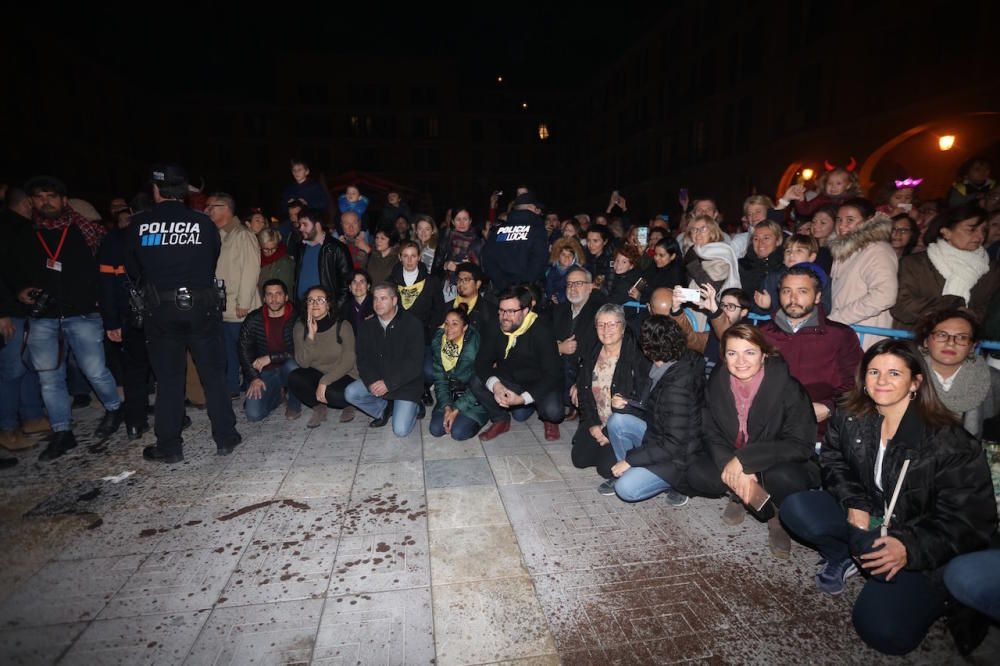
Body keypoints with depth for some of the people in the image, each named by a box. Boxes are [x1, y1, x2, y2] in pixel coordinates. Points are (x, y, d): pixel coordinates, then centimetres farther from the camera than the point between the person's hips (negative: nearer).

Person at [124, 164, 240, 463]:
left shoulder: (138, 224, -3)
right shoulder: (204, 223, -3)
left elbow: (133, 268, 7)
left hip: (161, 309, 0)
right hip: (203, 306, 0)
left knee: (168, 379, 9)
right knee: (213, 374, 9)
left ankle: (169, 446, 16)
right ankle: (225, 437, 14)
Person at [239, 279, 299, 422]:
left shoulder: (296, 318, -10)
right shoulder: (253, 320, -1)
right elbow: (244, 351, 1)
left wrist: (270, 358, -21)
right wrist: (254, 378, -9)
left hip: (286, 368, -1)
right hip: (264, 373, 2)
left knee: (292, 365, -37)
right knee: (253, 414, -17)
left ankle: (294, 405, -9)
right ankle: (276, 395, 18)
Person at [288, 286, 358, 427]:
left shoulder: (342, 326, -12)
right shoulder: (300, 327, -3)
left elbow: (348, 361, -17)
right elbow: (302, 363, -13)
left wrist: (325, 381, -25)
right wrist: (311, 335, -24)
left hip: (342, 377, -3)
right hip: (316, 374, 4)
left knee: (331, 393, -35)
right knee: (294, 379, -26)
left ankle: (347, 404, 2)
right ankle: (319, 408, 0)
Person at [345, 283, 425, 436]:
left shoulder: (412, 324, -14)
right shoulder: (367, 327, 3)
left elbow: (414, 364, -18)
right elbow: (363, 360, 0)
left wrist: (388, 384, -22)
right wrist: (372, 382, -19)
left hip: (406, 383, -5)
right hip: (376, 379, 5)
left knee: (400, 430, -17)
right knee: (350, 393, -18)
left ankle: (412, 408, 17)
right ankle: (384, 410, 8)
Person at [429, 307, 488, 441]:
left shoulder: (475, 344, -21)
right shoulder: (438, 342, -5)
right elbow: (440, 379, -1)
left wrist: (457, 409, -18)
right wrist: (447, 407, -13)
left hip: (474, 399, -5)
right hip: (450, 395, 5)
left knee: (458, 432, -20)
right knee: (435, 429, -11)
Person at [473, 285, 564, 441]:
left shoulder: (541, 331, -22)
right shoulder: (495, 329, -10)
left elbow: (553, 374, -25)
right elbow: (481, 362, -12)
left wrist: (523, 398, -34)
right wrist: (494, 384, -34)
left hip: (541, 385, -3)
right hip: (510, 383, 4)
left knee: (553, 411, -32)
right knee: (477, 383, -19)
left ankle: (548, 419, 9)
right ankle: (501, 420, 6)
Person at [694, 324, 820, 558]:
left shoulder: (788, 388, -20)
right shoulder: (717, 383, -10)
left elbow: (800, 445, -21)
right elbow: (712, 437, -8)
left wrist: (745, 459, -30)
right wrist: (737, 471, -26)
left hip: (781, 466, -2)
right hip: (732, 462, 3)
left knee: (785, 478, -36)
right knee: (695, 473, -24)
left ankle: (781, 516, 0)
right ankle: (740, 494, 7)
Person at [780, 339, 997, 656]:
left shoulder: (950, 442, -20)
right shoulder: (849, 418, -6)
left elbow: (968, 520, -17)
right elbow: (834, 464, 8)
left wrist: (910, 548, -29)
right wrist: (854, 504, -11)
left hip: (922, 542, -4)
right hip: (866, 521, 4)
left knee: (884, 631, -21)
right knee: (795, 508, -21)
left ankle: (930, 593, 11)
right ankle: (843, 558, 6)